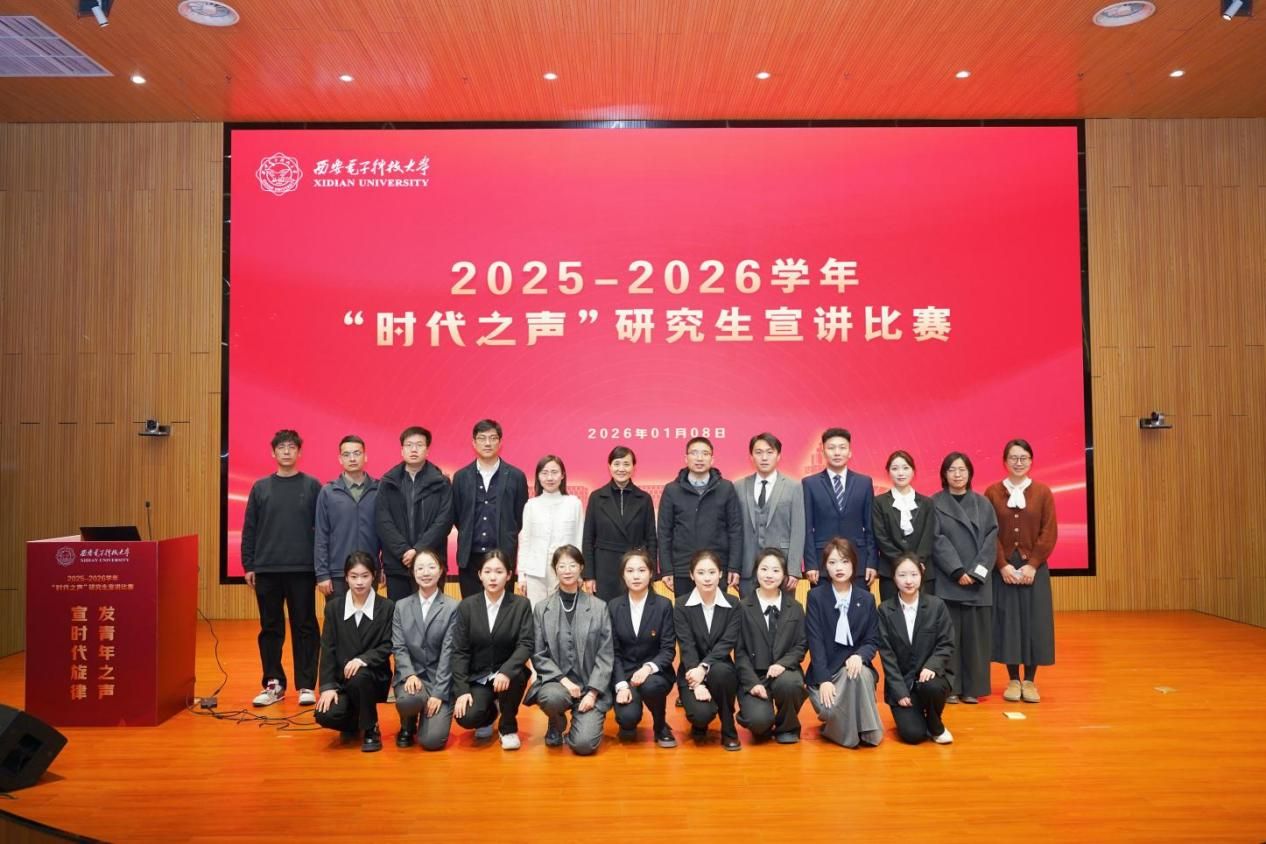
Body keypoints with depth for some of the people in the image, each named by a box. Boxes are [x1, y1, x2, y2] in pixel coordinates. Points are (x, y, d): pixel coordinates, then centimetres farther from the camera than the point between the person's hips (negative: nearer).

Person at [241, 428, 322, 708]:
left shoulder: (312, 486, 2)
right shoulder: (260, 488, 8)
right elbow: (249, 529, 9)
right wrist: (248, 565, 3)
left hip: (303, 570, -2)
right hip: (267, 570, 2)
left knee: (305, 628, 2)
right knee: (270, 628, 9)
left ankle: (306, 685, 10)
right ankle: (273, 684, 19)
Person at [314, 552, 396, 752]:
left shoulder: (387, 607, -3)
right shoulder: (333, 607, 3)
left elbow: (387, 647, -6)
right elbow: (328, 649, -1)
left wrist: (363, 659, -25)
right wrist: (327, 686, -11)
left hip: (374, 677, -2)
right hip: (341, 679, 2)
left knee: (358, 677, -37)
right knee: (326, 716, -25)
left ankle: (370, 730, -9)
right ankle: (353, 723, 15)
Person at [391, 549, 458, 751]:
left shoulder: (452, 608, -3)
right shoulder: (401, 606, 7)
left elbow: (448, 652, -8)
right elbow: (398, 647, 1)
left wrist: (438, 693, -14)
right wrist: (410, 675, -18)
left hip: (440, 680, -2)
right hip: (411, 675, 2)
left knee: (432, 740, -16)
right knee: (407, 700, -34)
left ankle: (428, 717, 21)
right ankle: (408, 726, 4)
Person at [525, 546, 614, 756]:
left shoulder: (599, 607, 2)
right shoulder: (541, 609, 3)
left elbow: (606, 655, -1)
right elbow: (538, 655, 0)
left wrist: (592, 691, -11)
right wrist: (563, 680, -14)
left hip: (590, 686, -1)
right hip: (556, 681, 1)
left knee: (584, 744, -19)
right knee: (553, 697, -35)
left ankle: (582, 719, 19)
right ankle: (557, 724, 3)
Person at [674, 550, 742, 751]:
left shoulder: (732, 604, -3)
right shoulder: (682, 605, -6)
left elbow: (727, 643, -13)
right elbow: (687, 647, -13)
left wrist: (704, 668, -28)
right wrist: (698, 683, -25)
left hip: (720, 670, 1)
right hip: (692, 674, -1)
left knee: (721, 671, -35)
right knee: (702, 713, -28)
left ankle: (728, 730, -10)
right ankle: (700, 724, 13)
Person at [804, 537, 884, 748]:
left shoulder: (866, 599, 4)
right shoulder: (816, 596, -4)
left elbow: (873, 641, 2)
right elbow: (815, 642, -10)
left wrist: (859, 656, -22)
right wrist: (823, 679, -20)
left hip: (854, 665, 2)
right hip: (825, 670, -2)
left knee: (861, 673, -35)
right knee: (830, 708, -30)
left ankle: (867, 732, -16)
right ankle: (833, 723, 7)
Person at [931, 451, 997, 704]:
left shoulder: (983, 503, 9)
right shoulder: (934, 503, 1)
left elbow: (991, 538, 2)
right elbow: (937, 540, -6)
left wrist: (977, 572, -10)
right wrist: (957, 571, -15)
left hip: (977, 580, 2)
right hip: (946, 580, -2)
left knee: (975, 634, 4)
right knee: (949, 634, -1)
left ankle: (972, 688, 12)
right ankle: (950, 687, 6)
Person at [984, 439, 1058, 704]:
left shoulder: (1043, 492, 2)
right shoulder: (992, 492, 1)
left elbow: (1049, 532, -3)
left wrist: (1032, 564, -11)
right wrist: (1003, 565, -11)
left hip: (1034, 567, 0)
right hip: (1003, 568, 0)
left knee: (1034, 622, 3)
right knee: (1007, 622, 3)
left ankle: (1030, 681, 14)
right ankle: (1013, 680, 14)